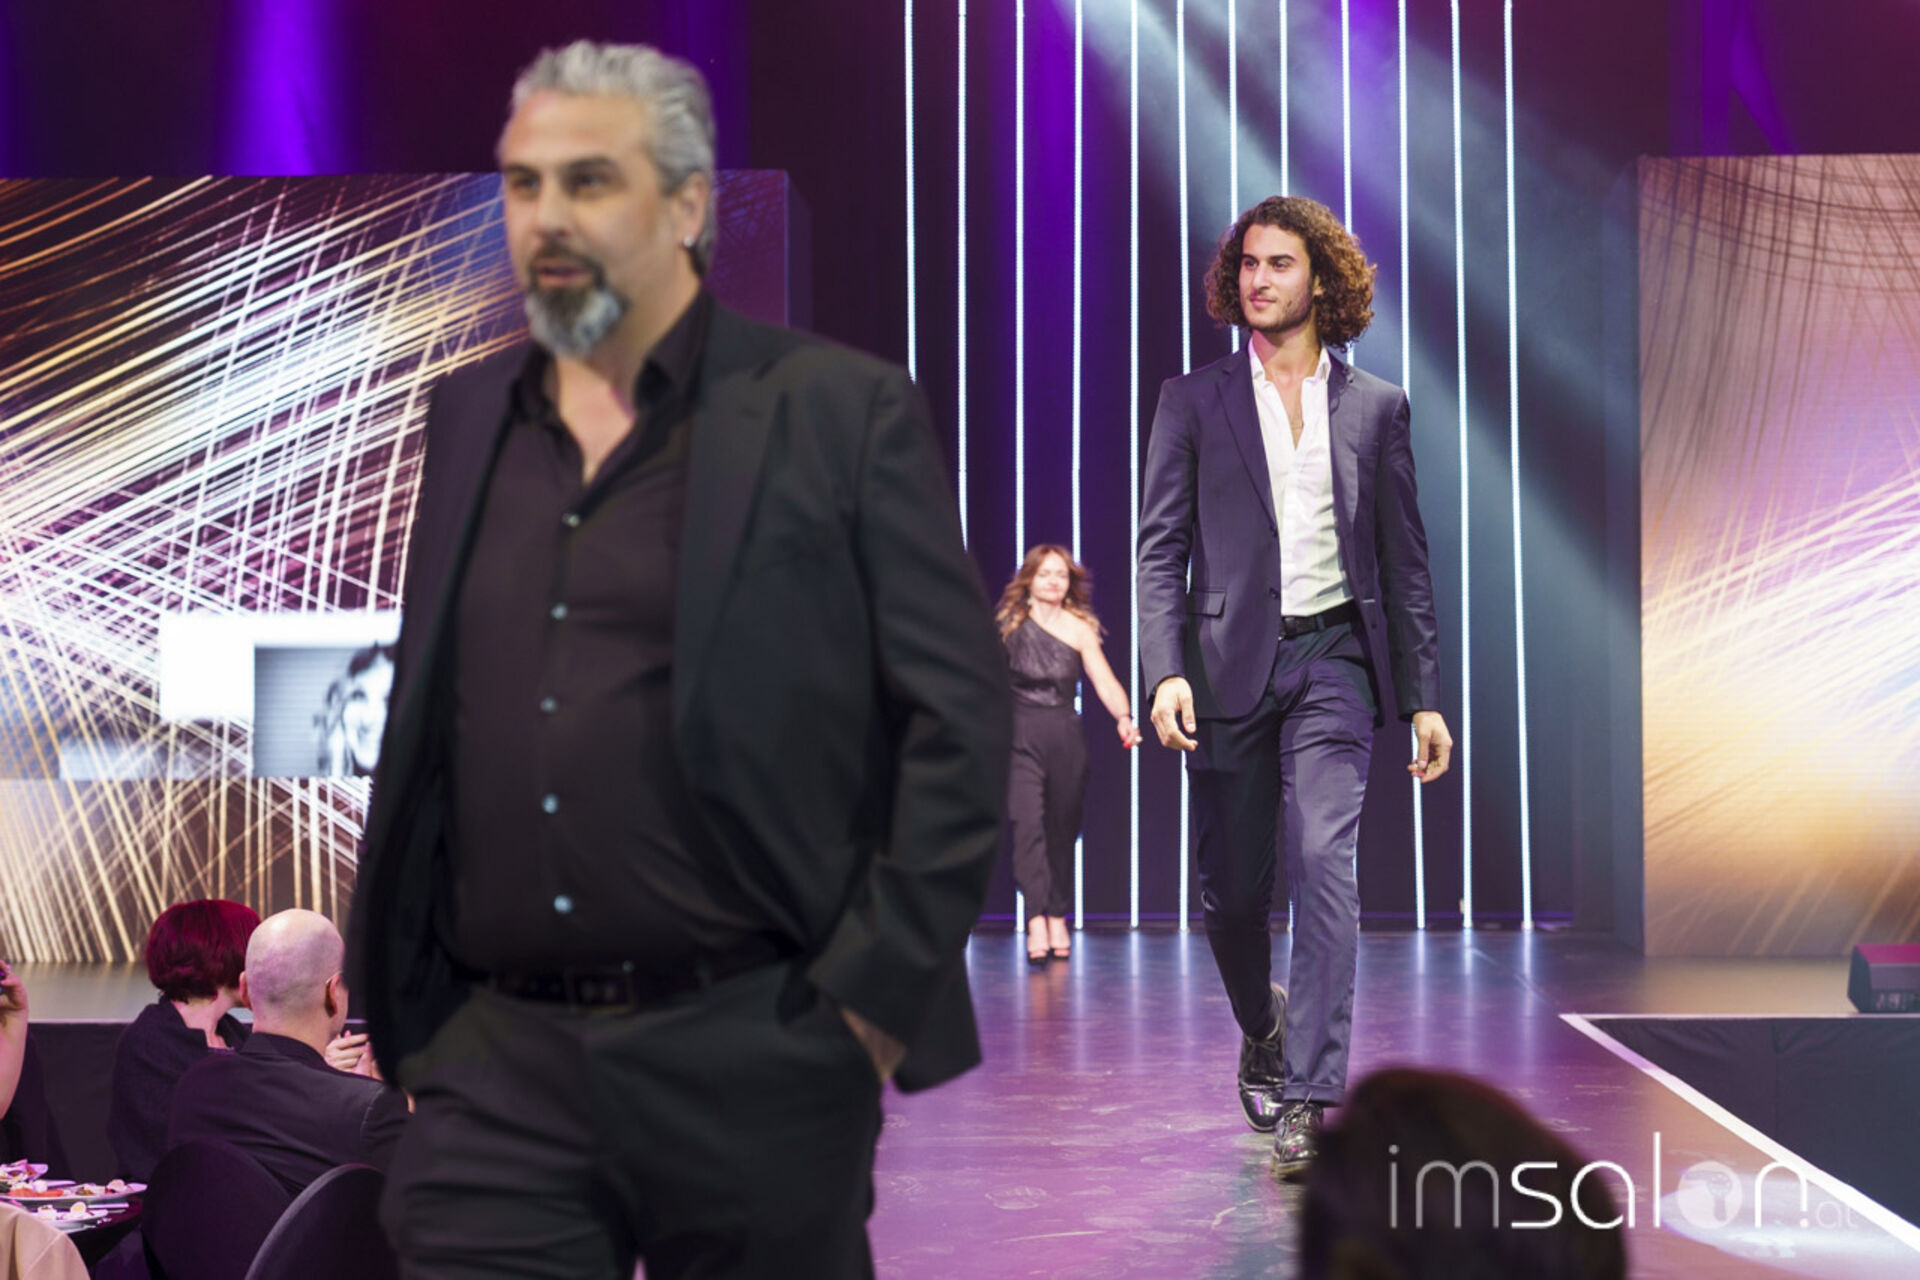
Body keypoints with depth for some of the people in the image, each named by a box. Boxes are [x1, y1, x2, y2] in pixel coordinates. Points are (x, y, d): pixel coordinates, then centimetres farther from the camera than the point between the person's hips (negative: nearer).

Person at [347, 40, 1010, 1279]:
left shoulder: (842, 413, -4)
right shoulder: (469, 418, 12)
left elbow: (962, 717, -6)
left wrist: (881, 987, -9)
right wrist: (402, 999, 14)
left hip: (753, 1057, -4)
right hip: (497, 1064, 4)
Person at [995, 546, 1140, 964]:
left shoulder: (1080, 629, 3)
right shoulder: (1011, 621, 4)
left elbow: (1105, 682, -7)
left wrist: (1124, 717, -26)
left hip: (1065, 737, 2)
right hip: (1020, 736, -1)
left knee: (1062, 829, 6)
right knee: (1027, 824, -17)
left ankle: (1058, 918, 20)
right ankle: (1036, 920, -26)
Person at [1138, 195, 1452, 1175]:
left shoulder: (1375, 407, 10)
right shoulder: (1193, 401, 7)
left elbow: (1404, 562, 12)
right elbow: (1160, 547, 2)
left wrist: (1425, 696, 7)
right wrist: (1165, 671, -12)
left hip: (1334, 661, 0)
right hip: (1230, 663, 1)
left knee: (1324, 860, -17)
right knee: (1231, 891, 5)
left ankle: (1311, 1099, -16)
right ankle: (1263, 1030, 36)